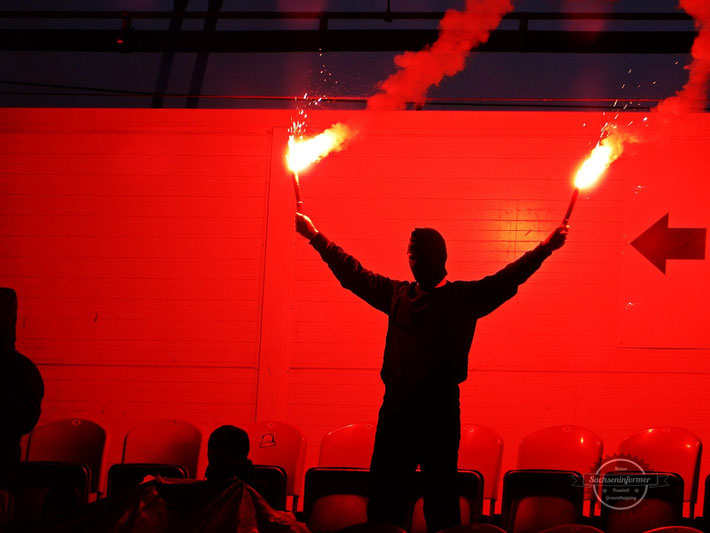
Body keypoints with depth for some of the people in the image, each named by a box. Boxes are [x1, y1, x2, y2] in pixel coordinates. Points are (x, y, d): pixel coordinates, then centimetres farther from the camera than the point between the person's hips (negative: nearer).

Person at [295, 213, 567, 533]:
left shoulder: (465, 297, 5)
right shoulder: (398, 294, 15)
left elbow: (508, 278, -5)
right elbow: (353, 274, 24)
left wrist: (545, 249, -17)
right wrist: (316, 237, 28)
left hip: (441, 413, -4)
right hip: (396, 411, 4)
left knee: (441, 499, 0)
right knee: (384, 500, 4)